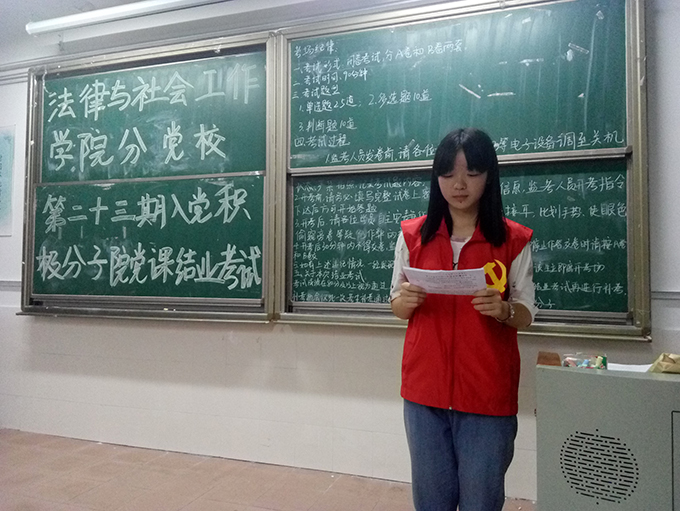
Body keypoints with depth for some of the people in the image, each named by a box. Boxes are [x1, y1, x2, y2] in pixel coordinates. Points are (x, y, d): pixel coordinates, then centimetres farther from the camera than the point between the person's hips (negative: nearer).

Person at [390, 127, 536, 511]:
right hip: (425, 388, 2)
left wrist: (502, 310, -20)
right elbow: (397, 307, 9)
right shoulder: (413, 234, 3)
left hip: (488, 392, -1)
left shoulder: (514, 239, -2)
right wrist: (406, 300, -14)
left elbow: (526, 316, 2)